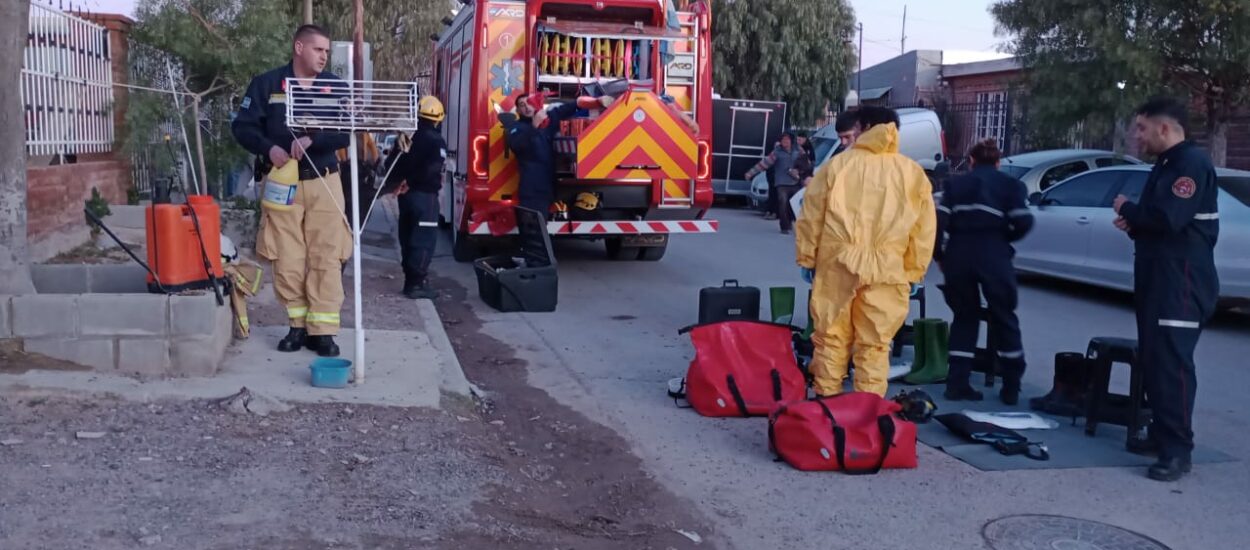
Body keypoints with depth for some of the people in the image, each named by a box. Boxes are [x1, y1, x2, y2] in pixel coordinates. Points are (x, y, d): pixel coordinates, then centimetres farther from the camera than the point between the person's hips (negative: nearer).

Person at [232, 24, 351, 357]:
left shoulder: (336, 87, 4)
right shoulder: (266, 85, 2)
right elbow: (242, 126, 2)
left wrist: (311, 140, -22)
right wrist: (269, 148, -17)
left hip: (324, 183, 0)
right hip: (282, 183, 0)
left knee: (326, 260, -4)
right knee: (287, 260, 2)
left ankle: (322, 330, 0)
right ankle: (298, 325, 14)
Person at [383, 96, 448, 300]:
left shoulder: (407, 137, 10)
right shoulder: (436, 141, -11)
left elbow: (391, 164, 10)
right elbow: (432, 171, -20)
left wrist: (398, 183, 10)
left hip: (407, 194, 7)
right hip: (425, 195, -7)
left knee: (408, 238, 13)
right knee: (424, 240, -5)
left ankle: (411, 279, 20)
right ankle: (417, 283, -8)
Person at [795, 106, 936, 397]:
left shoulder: (837, 165, 3)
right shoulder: (912, 172, 6)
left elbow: (811, 217, 4)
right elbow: (923, 229, 7)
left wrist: (806, 258, 12)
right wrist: (914, 272, 13)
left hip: (837, 265, 0)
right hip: (886, 270, 1)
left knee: (831, 338, 9)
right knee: (875, 345, 6)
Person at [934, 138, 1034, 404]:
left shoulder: (955, 183, 16)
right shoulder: (1011, 185, 12)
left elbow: (939, 221, 4)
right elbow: (1023, 223, -2)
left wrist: (939, 255, 13)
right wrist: (1003, 238, 16)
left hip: (958, 253, 2)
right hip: (993, 254, -2)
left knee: (964, 316, 16)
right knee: (1003, 318, 12)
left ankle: (957, 383, 12)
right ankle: (1011, 387, 13)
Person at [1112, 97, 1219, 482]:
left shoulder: (1192, 163, -14)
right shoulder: (1167, 165, 19)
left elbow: (1167, 218, -26)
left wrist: (1128, 209, -9)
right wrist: (1133, 224, 2)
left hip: (1181, 282, -10)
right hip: (1157, 278, 10)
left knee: (1172, 363, -13)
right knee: (1153, 359, 14)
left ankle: (1177, 450, -11)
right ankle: (1161, 433, 25)